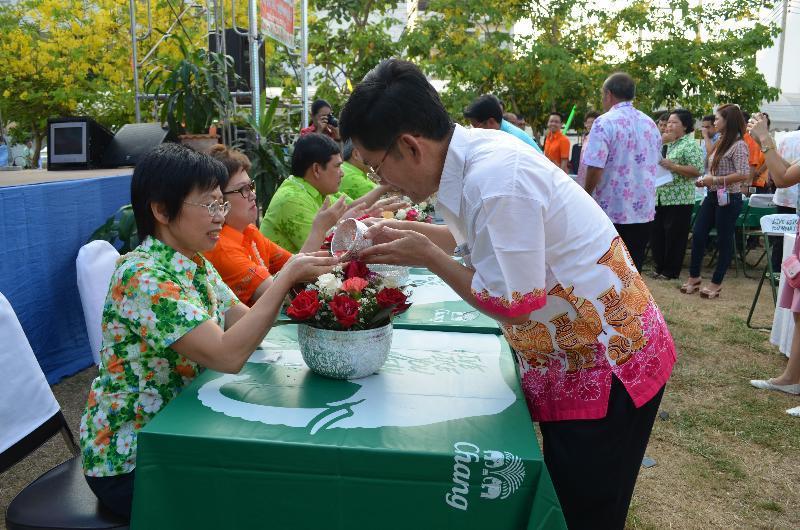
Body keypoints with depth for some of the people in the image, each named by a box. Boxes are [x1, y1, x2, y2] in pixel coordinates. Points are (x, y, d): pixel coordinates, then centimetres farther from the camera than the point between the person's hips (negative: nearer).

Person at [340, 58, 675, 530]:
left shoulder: (497, 180, -30)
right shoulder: (474, 150, -2)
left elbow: (513, 304, -23)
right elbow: (482, 238, 16)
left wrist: (426, 256, -15)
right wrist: (408, 231, 5)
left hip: (608, 364, -9)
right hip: (573, 358, 9)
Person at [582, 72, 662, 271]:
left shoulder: (605, 123, -12)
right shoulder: (650, 124, 10)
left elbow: (595, 169, -18)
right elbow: (654, 163, 19)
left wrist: (586, 196, -2)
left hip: (612, 210, -6)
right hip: (644, 210, 6)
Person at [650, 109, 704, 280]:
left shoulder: (691, 144, -8)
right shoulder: (669, 144, 16)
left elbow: (697, 170, -17)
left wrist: (672, 166, -21)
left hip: (679, 199, -8)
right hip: (662, 197, 8)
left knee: (674, 236, 0)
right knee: (657, 233, 10)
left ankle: (671, 271, 10)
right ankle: (660, 267, 23)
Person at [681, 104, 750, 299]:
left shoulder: (738, 145, -13)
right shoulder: (720, 142, 13)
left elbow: (744, 175, -22)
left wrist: (715, 180, -19)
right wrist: (704, 180, 6)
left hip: (728, 199, -8)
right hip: (712, 196, 8)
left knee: (724, 240, 3)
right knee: (698, 235, 7)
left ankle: (716, 283, 13)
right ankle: (694, 277, 20)